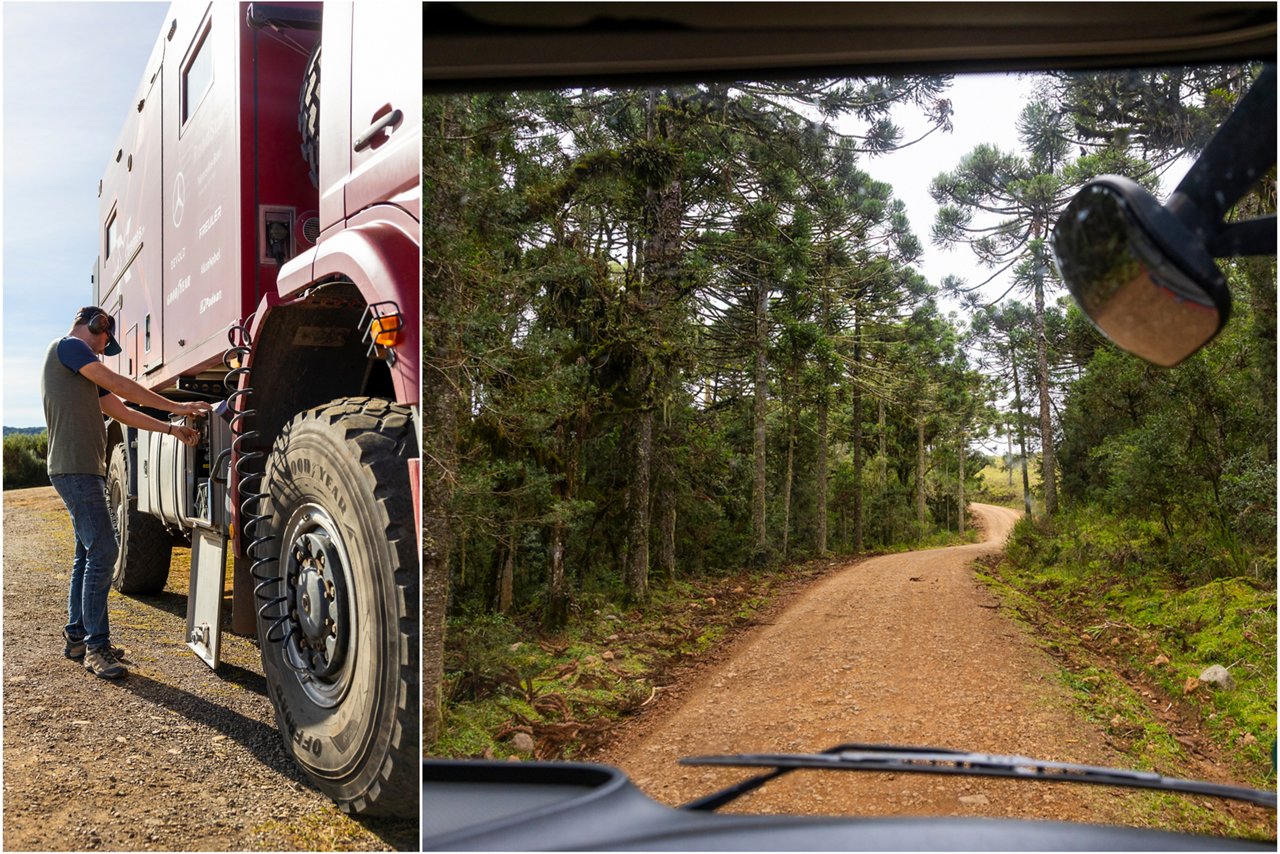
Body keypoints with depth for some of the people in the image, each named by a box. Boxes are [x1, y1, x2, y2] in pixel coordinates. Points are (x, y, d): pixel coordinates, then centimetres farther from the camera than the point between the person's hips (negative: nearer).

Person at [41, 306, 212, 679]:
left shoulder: (82, 370, 24)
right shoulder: (67, 346, -5)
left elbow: (121, 411, 20)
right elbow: (119, 385, -11)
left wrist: (171, 428, 13)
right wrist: (175, 407, -8)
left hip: (85, 471, 11)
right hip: (75, 469, -11)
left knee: (89, 554, 14)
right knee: (102, 552, -13)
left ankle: (77, 636, 21)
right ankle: (96, 646, -10)